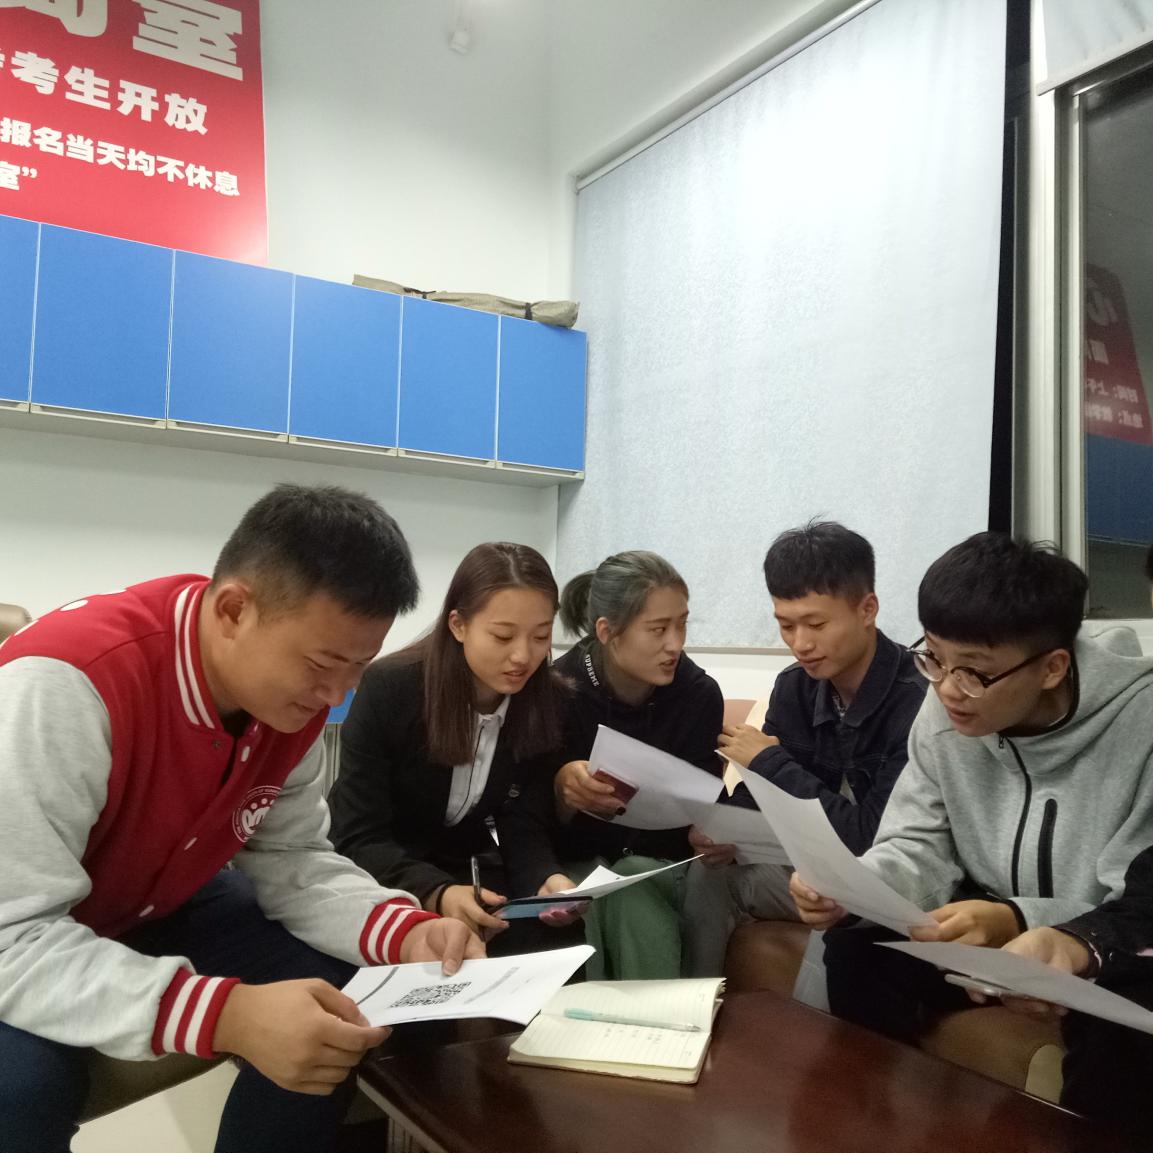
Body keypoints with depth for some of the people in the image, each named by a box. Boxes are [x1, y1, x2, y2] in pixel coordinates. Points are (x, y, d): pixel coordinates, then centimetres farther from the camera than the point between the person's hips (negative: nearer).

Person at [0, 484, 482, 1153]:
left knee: (346, 1013, -10)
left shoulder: (295, 690, -16)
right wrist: (228, 1015, -47)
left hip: (156, 908, 6)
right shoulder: (68, 683, -37)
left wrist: (405, 932, -25)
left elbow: (292, 859, -7)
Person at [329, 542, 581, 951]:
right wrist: (436, 895, -40)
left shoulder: (547, 701, -12)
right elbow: (359, 838, -22)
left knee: (555, 941, -19)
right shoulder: (387, 689, -23)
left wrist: (544, 878, -29)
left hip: (468, 869, 4)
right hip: (380, 874, -3)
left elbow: (524, 823, -6)